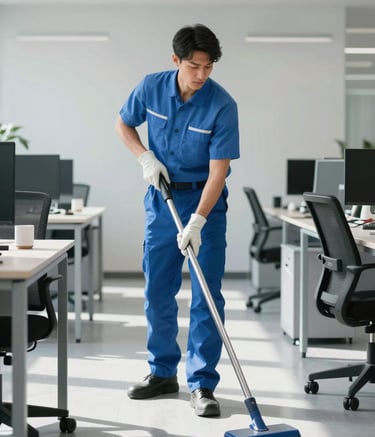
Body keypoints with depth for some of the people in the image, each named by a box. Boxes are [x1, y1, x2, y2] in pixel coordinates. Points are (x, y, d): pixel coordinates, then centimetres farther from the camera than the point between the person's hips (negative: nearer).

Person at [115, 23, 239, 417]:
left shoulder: (222, 105, -19)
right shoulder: (151, 87, -9)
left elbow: (218, 171, -21)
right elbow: (123, 124, 9)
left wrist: (197, 222, -30)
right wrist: (146, 158, -8)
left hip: (204, 200, -3)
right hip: (161, 197, 4)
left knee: (206, 295, -6)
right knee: (157, 290, 8)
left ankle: (202, 384, 1)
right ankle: (162, 372, 22)